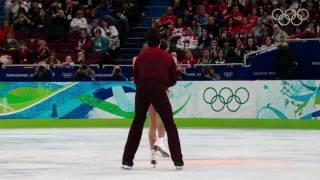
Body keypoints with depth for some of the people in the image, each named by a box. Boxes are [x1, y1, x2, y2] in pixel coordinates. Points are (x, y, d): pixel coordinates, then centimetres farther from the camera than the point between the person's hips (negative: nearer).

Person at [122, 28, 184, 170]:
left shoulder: (141, 57, 19)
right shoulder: (167, 57, 16)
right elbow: (173, 80, 20)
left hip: (142, 90, 2)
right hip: (158, 90, -2)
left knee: (137, 123, 17)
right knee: (169, 124, 8)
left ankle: (127, 160, 16)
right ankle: (178, 160, 2)